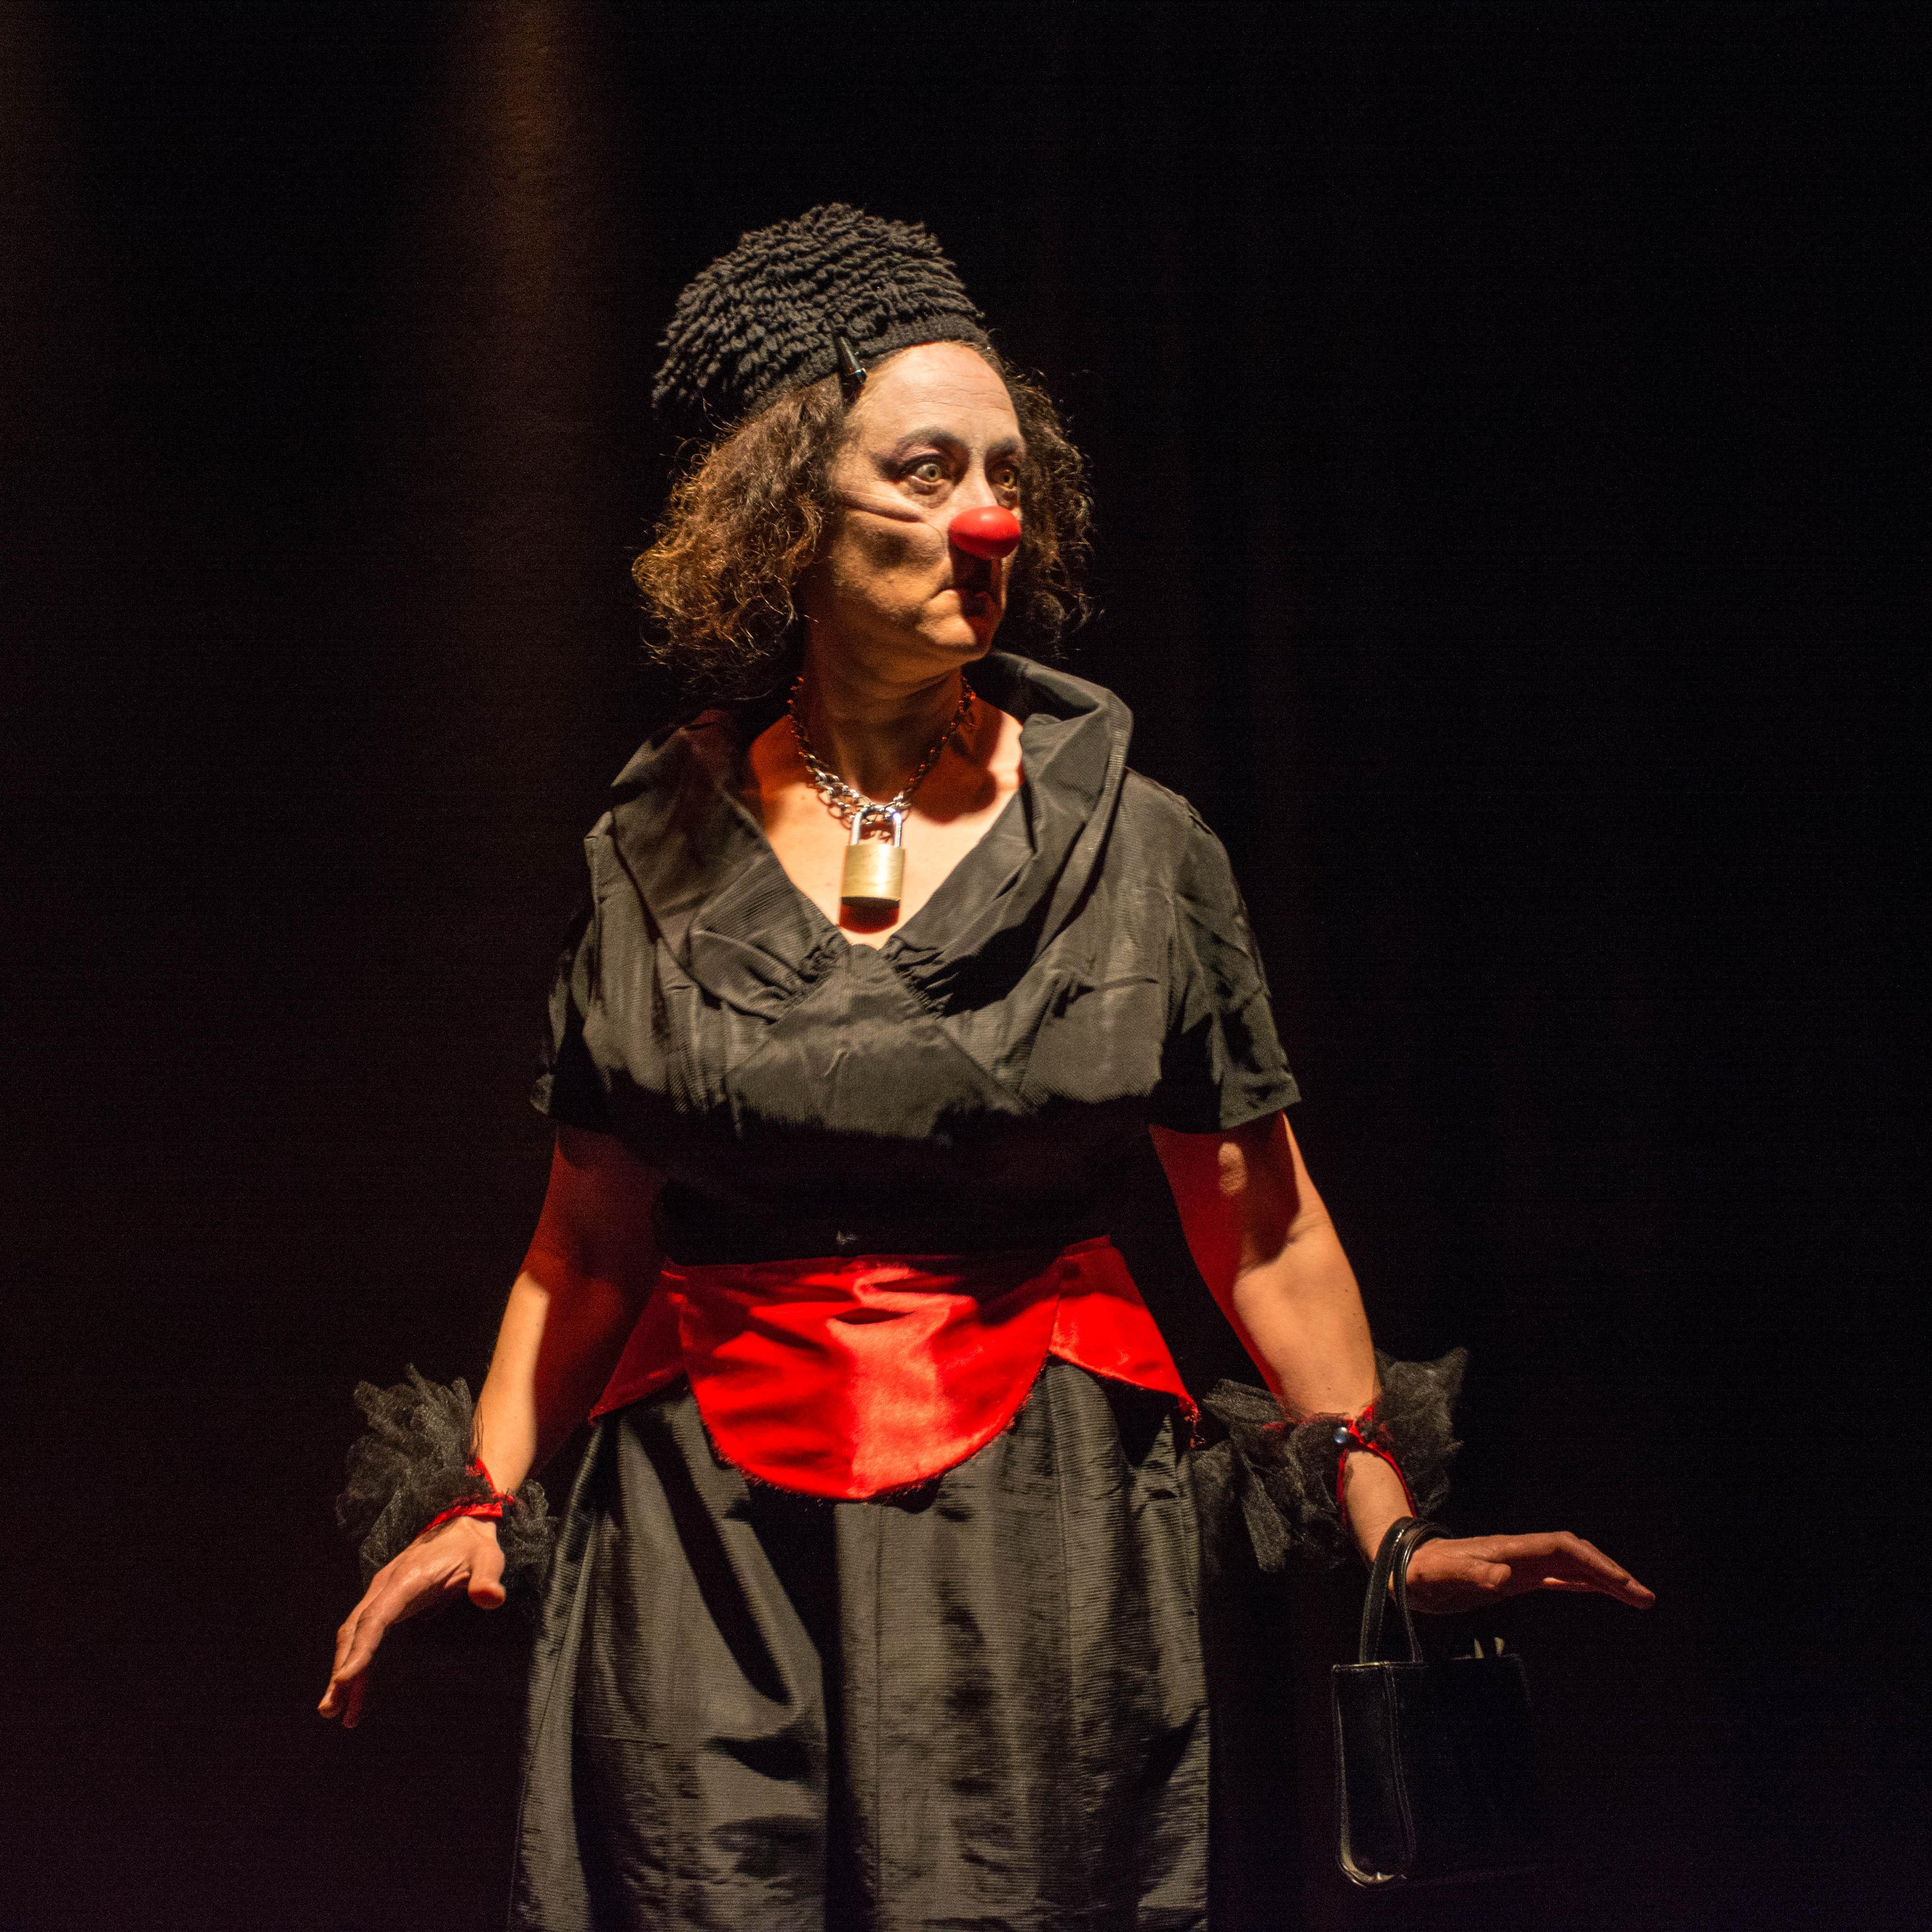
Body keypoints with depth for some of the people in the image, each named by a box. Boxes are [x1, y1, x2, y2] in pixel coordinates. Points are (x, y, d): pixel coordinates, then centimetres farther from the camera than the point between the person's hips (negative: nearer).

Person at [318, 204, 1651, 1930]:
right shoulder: (658, 853, 5)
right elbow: (590, 1239, 9)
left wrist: (1389, 1528, -2)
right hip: (710, 1534, 1)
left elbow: (1267, 1233, 4)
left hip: (1037, 1529, -1)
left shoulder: (1137, 844, 2)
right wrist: (477, 1499, -1)